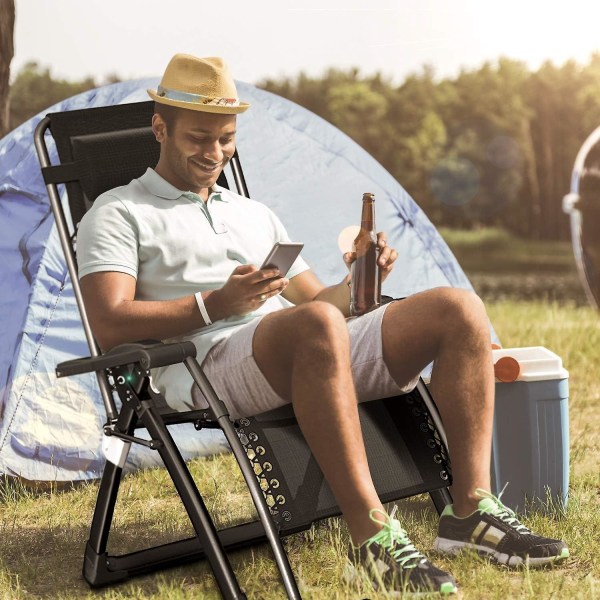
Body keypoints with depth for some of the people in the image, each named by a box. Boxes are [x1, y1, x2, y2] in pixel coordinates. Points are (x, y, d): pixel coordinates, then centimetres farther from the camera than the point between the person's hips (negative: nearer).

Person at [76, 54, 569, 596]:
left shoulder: (254, 213, 31)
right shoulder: (118, 214, 11)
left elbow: (315, 299, 27)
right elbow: (110, 325, -5)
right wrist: (215, 304, -14)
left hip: (306, 360, 7)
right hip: (210, 367, -7)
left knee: (459, 309, -10)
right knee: (318, 326, -40)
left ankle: (471, 510, -15)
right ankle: (372, 536, -38)